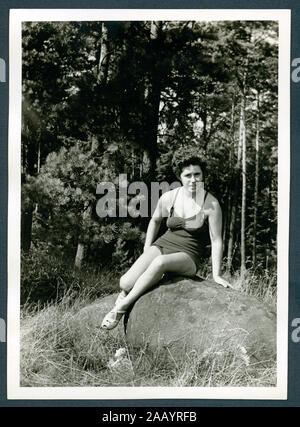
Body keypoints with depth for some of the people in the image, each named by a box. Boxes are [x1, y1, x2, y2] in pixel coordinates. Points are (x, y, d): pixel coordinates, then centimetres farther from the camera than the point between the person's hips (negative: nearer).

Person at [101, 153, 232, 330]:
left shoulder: (211, 204, -11)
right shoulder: (169, 197, 0)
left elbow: (216, 240, -8)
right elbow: (155, 220, 19)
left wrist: (216, 275, -10)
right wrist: (146, 252, 15)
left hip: (188, 256, -3)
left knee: (160, 261, -39)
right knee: (126, 283, -21)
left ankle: (121, 307, -22)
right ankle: (126, 294, 20)